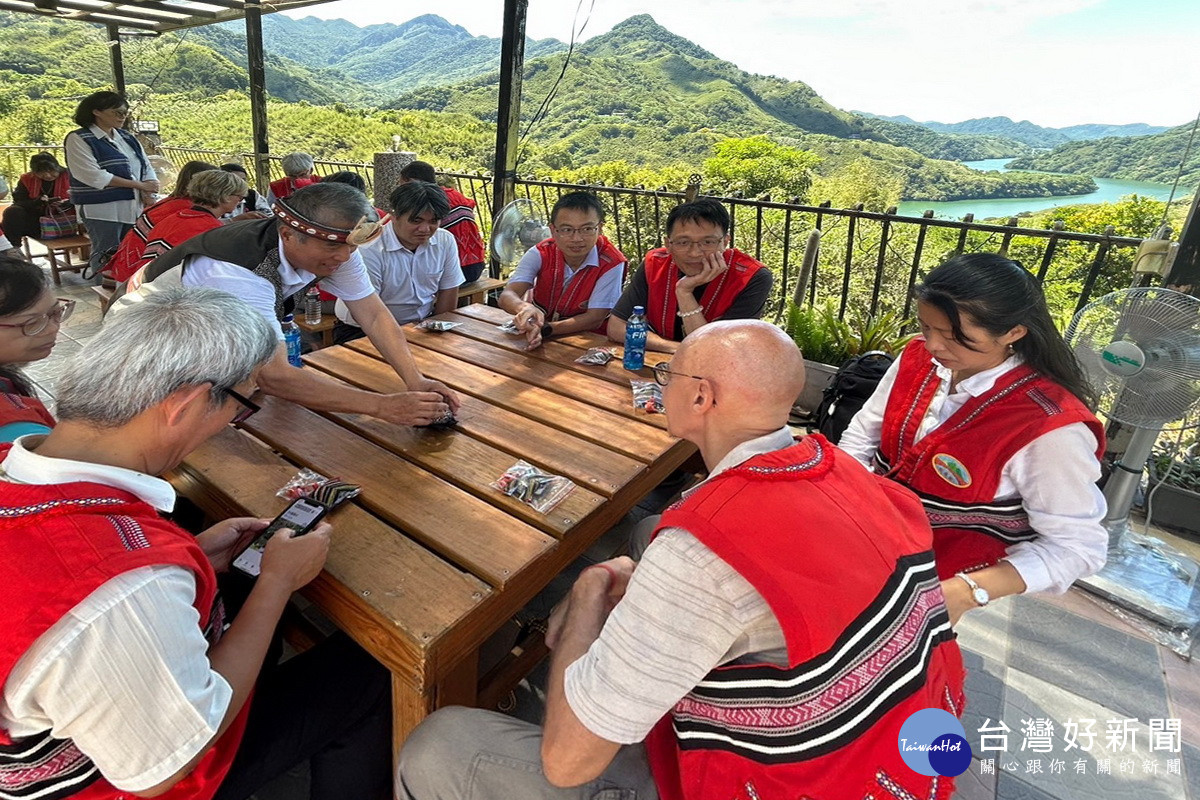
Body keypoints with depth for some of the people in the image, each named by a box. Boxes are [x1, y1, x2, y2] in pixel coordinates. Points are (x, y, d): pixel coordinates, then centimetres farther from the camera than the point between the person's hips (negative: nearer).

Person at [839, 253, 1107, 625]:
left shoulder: (1050, 427, -22)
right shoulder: (917, 358, -6)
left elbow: (1076, 546, -15)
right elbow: (863, 434, 5)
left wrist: (968, 592, -27)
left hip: (946, 589, -5)